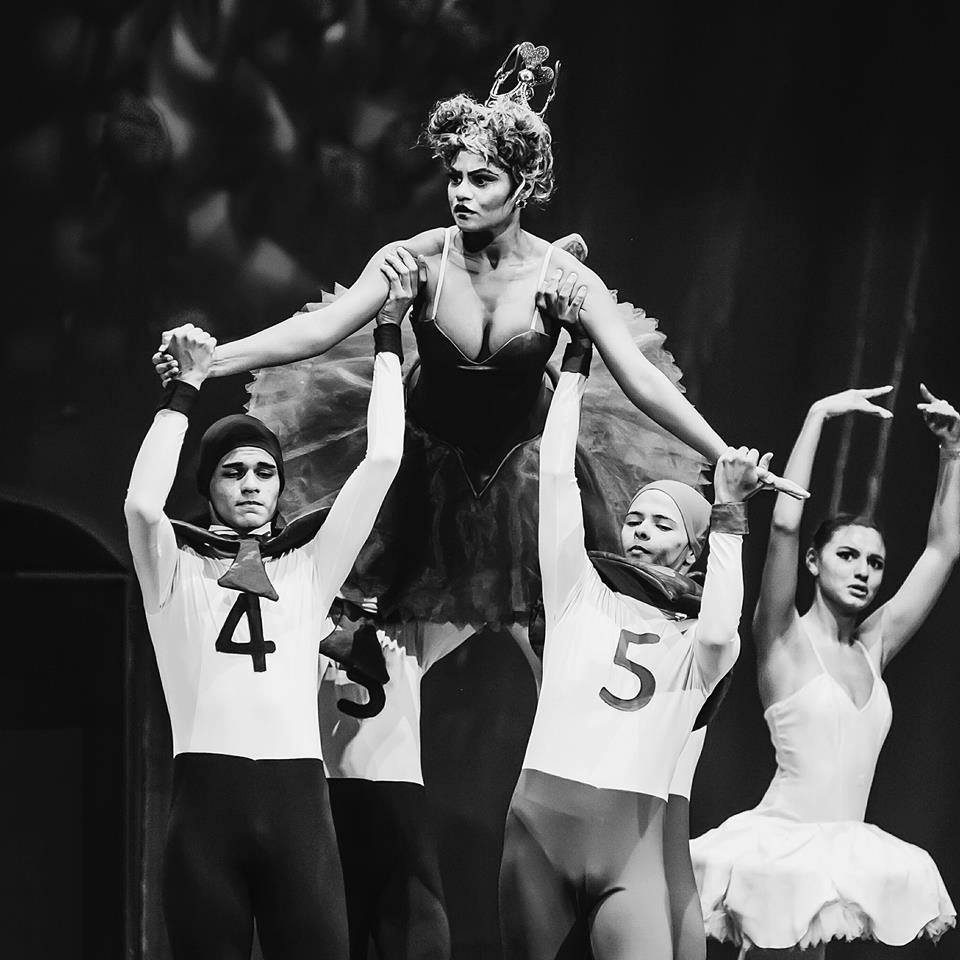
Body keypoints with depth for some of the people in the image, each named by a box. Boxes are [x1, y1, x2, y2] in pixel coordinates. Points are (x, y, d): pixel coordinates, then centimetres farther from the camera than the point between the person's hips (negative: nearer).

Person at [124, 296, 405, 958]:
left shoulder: (309, 564, 18)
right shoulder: (178, 568, 13)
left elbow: (382, 461, 11)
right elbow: (142, 503, -8)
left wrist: (388, 339, 13)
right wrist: (187, 385, -2)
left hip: (297, 793, 1)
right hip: (207, 793, -1)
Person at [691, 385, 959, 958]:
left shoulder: (874, 647, 12)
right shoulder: (786, 640, -3)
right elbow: (785, 524, -16)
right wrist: (819, 417, -14)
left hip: (847, 856, 5)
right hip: (784, 842, -5)